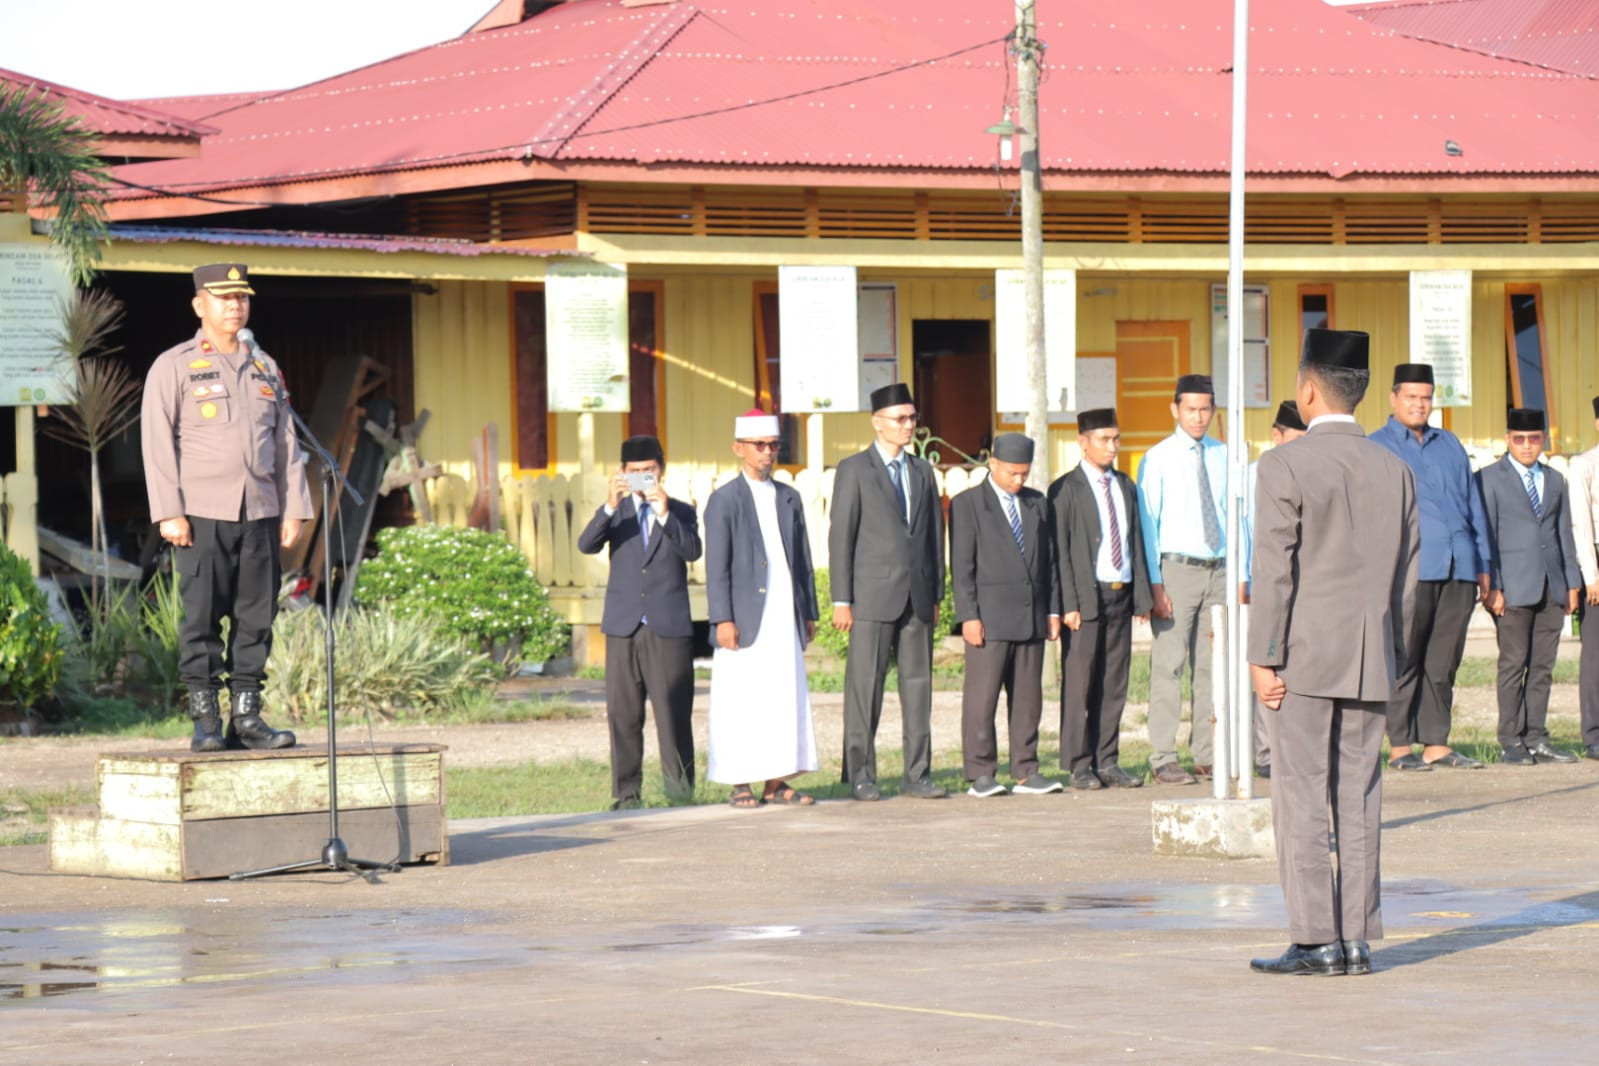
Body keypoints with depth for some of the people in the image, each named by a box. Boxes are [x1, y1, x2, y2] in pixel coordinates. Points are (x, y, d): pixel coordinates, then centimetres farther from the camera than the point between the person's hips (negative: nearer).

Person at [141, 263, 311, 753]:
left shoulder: (265, 368, 17)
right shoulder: (173, 367, 2)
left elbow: (286, 443, 17)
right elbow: (157, 442, -4)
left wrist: (293, 509, 9)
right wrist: (168, 512, -12)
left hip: (260, 515, 5)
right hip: (201, 515, -4)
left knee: (256, 616, 3)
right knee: (201, 618, -5)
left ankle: (247, 717, 7)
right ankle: (205, 722, -1)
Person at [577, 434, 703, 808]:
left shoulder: (681, 512, 9)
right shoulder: (616, 511, 13)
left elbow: (692, 550, -10)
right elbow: (586, 545, -5)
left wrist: (664, 514, -22)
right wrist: (610, 506, -19)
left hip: (669, 627, -2)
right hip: (623, 626, 2)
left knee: (674, 713, -5)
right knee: (623, 715, 2)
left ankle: (680, 790, 0)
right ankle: (626, 792, 6)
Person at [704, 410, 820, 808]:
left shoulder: (789, 498, 16)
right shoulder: (724, 501, -1)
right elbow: (716, 567, -6)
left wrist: (809, 612, 14)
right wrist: (723, 620, -13)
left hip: (785, 618, 5)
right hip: (745, 620, -5)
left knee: (786, 698, 3)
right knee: (740, 704, -4)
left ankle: (777, 782, 8)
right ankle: (740, 785, 0)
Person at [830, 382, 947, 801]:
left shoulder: (922, 471, 15)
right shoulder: (854, 470, 0)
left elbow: (934, 534, 17)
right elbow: (841, 537, -3)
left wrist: (936, 595, 11)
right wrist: (841, 601, -9)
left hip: (916, 597, 5)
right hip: (873, 597, -5)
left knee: (918, 684, 5)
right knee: (865, 686, -3)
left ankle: (917, 774, 9)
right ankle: (860, 774, 3)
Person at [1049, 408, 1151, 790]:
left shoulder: (1126, 487, 15)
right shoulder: (1066, 490, -2)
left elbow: (1136, 543, 16)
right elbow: (1060, 552, -6)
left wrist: (1142, 597, 9)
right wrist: (1069, 605, -13)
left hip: (1121, 596, 5)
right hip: (1086, 597, -5)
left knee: (1114, 684, 6)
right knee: (1079, 683, -3)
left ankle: (1107, 763, 11)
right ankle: (1079, 766, 2)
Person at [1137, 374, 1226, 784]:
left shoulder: (1224, 457, 10)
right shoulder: (1158, 459, -2)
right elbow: (1148, 523, -3)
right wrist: (1154, 584, -10)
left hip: (1219, 569, 4)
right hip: (1176, 568, -4)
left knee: (1213, 665, 8)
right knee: (1168, 666, -6)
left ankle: (1207, 754, 14)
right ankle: (1163, 759, -5)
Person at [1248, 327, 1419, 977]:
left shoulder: (1285, 466, -9)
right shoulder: (1394, 471, 7)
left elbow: (1274, 570, -11)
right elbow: (1408, 577, 11)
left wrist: (1263, 658, -8)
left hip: (1305, 659, -5)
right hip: (1371, 661, 5)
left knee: (1302, 799, -2)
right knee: (1359, 800, 8)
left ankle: (1316, 940, -6)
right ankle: (1357, 940, 8)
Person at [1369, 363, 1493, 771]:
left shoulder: (1449, 445, 20)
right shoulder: (1376, 448, 6)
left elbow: (1473, 505, 23)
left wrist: (1483, 565, 18)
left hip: (1458, 569, 5)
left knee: (1444, 661, 5)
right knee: (1405, 660, -5)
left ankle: (1436, 744, 9)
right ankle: (1400, 747, -2)